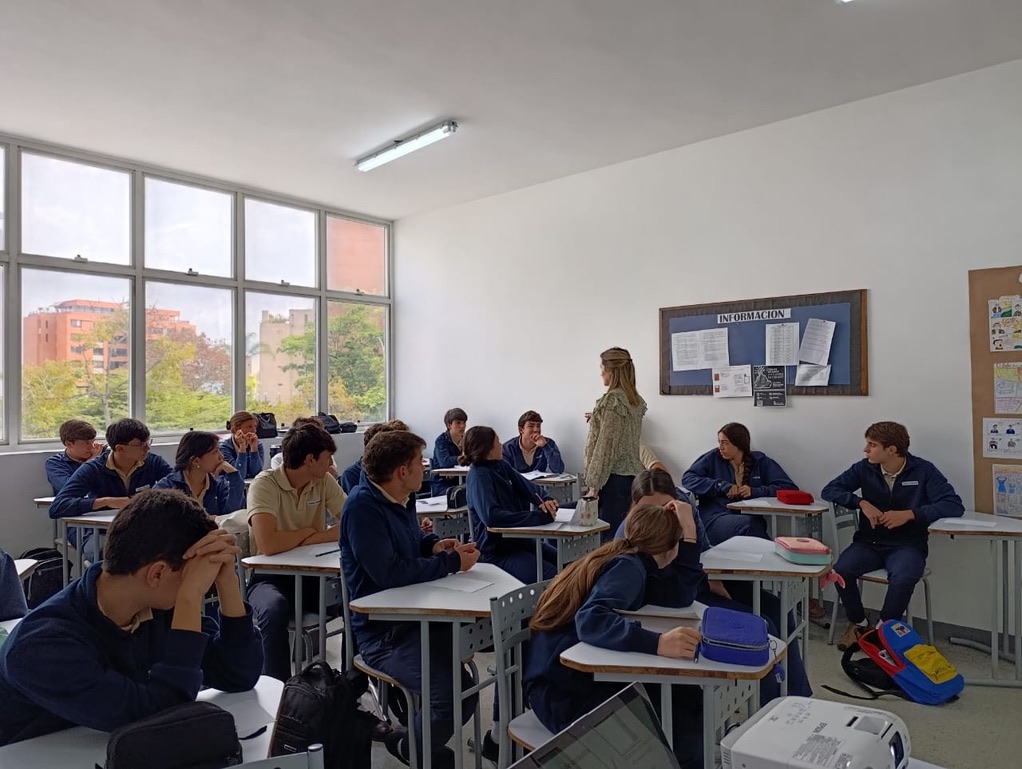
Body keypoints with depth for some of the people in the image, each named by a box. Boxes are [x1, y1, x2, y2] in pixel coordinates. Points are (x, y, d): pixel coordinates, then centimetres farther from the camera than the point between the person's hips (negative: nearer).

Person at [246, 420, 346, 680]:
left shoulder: (324, 482, 0)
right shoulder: (265, 484, -16)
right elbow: (268, 544, -30)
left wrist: (307, 540, -19)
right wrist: (307, 531, -13)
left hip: (311, 574, 5)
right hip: (270, 577, -4)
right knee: (275, 609, -37)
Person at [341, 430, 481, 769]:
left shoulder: (402, 497, 7)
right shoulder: (362, 506, -19)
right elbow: (389, 573, -26)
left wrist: (435, 545, 3)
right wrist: (452, 562, -17)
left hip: (419, 612, 9)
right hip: (383, 631, -9)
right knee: (456, 693, -25)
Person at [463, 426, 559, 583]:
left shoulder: (501, 465, 6)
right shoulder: (478, 476, -20)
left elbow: (528, 487, 6)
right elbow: (491, 517, -34)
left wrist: (546, 500, -18)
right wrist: (540, 516, -33)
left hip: (517, 540, 9)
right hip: (495, 552, -9)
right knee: (553, 578, -23)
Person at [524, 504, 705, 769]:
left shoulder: (630, 560, 7)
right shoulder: (628, 566, -18)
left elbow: (680, 598, 12)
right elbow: (590, 620, -35)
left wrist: (690, 535, 3)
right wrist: (657, 642, -48)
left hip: (584, 675, 9)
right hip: (562, 692, -9)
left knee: (687, 698, -1)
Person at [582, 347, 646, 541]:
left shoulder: (612, 400, -14)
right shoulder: (636, 400, 12)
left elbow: (606, 445, -15)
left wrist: (594, 486, -12)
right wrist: (597, 420, 21)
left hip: (615, 478, -9)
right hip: (632, 474, 9)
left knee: (611, 537, -6)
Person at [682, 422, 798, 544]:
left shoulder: (760, 461, 16)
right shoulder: (713, 458, 14)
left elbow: (790, 488, 9)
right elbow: (687, 479, 4)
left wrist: (755, 491, -5)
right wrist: (721, 486, -6)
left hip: (751, 518, 1)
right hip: (716, 518, -1)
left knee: (752, 522, -37)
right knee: (747, 523, -35)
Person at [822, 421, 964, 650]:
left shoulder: (923, 470, -4)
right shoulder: (864, 468, 2)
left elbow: (955, 505, -12)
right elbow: (830, 490, 2)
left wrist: (909, 514, -22)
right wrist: (862, 503, -14)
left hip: (907, 544, -2)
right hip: (868, 542, 2)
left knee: (903, 578, -34)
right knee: (841, 571, -26)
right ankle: (858, 623, 4)